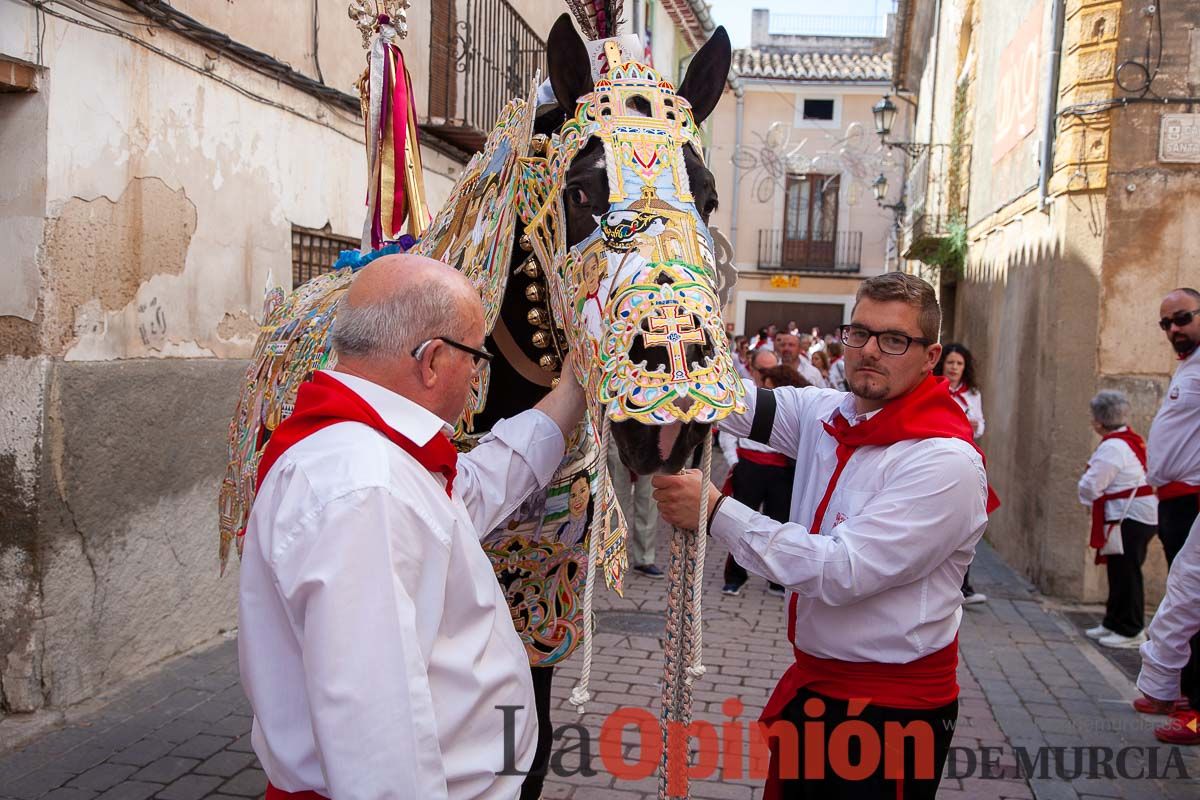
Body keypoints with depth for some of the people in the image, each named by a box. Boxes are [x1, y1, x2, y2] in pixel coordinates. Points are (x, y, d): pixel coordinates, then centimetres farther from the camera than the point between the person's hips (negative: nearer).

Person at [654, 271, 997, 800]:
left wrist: (715, 511, -28)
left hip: (892, 709, -6)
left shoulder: (945, 460, -21)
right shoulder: (824, 414, 2)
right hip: (811, 682, 7)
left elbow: (843, 571, -27)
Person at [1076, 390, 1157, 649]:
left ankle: (1130, 631, 7)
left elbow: (1091, 486, -19)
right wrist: (1095, 499, 11)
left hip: (1130, 519, -10)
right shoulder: (1130, 440, 12)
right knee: (1120, 572, 17)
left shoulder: (1112, 447, -18)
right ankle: (1113, 623, 27)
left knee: (1125, 574, -1)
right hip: (1141, 515, 10)